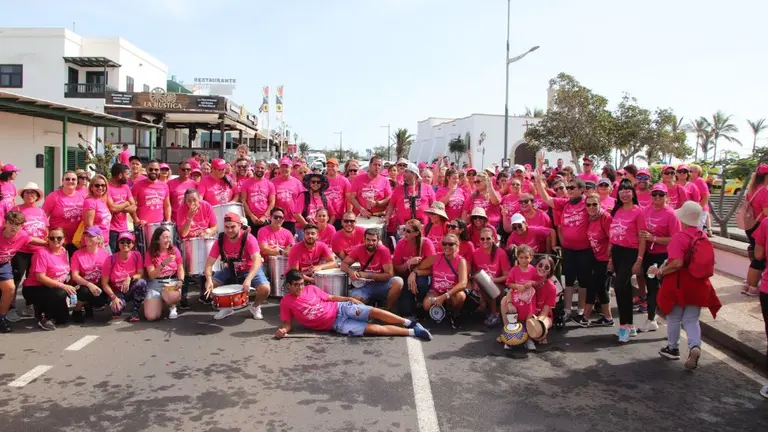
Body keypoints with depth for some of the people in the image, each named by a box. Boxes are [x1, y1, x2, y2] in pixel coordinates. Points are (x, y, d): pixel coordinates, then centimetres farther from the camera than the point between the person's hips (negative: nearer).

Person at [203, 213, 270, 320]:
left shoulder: (248, 239, -27)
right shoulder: (220, 240, -15)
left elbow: (257, 261, -37)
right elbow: (209, 263, -15)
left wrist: (248, 279, -52)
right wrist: (209, 280, -35)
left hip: (250, 270, -4)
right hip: (230, 270, 4)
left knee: (265, 289, -29)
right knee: (209, 285, -15)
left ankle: (255, 307, 5)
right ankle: (226, 307, 12)